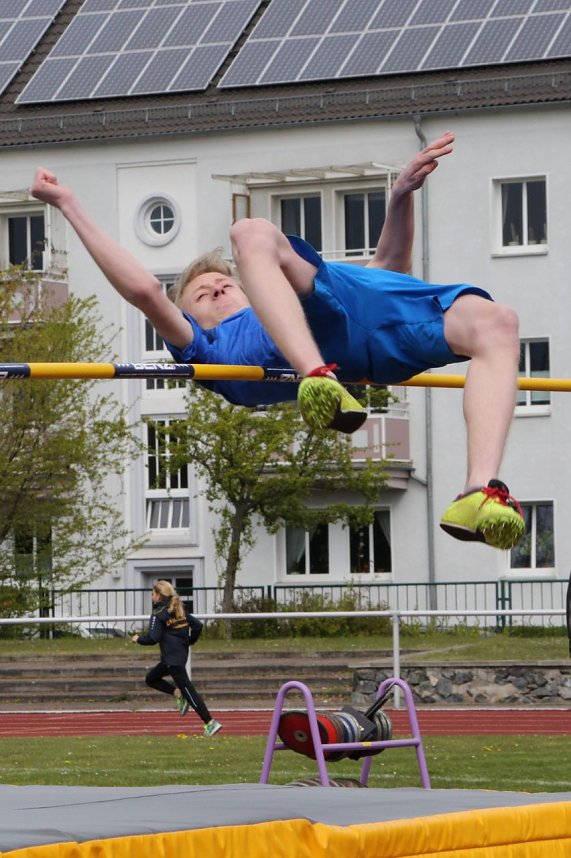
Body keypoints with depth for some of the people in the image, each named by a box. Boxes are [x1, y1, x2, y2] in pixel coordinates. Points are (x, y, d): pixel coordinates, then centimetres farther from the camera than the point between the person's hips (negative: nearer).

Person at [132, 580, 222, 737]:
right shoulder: (180, 609, 11)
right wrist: (189, 641, 23)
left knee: (187, 688, -9)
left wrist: (138, 639, 1)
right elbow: (197, 625, 10)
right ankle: (179, 694, 7)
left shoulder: (159, 614, -13)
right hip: (182, 652, 9)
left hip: (172, 658, -9)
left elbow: (153, 638, -18)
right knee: (151, 678, 21)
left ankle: (210, 723, -13)